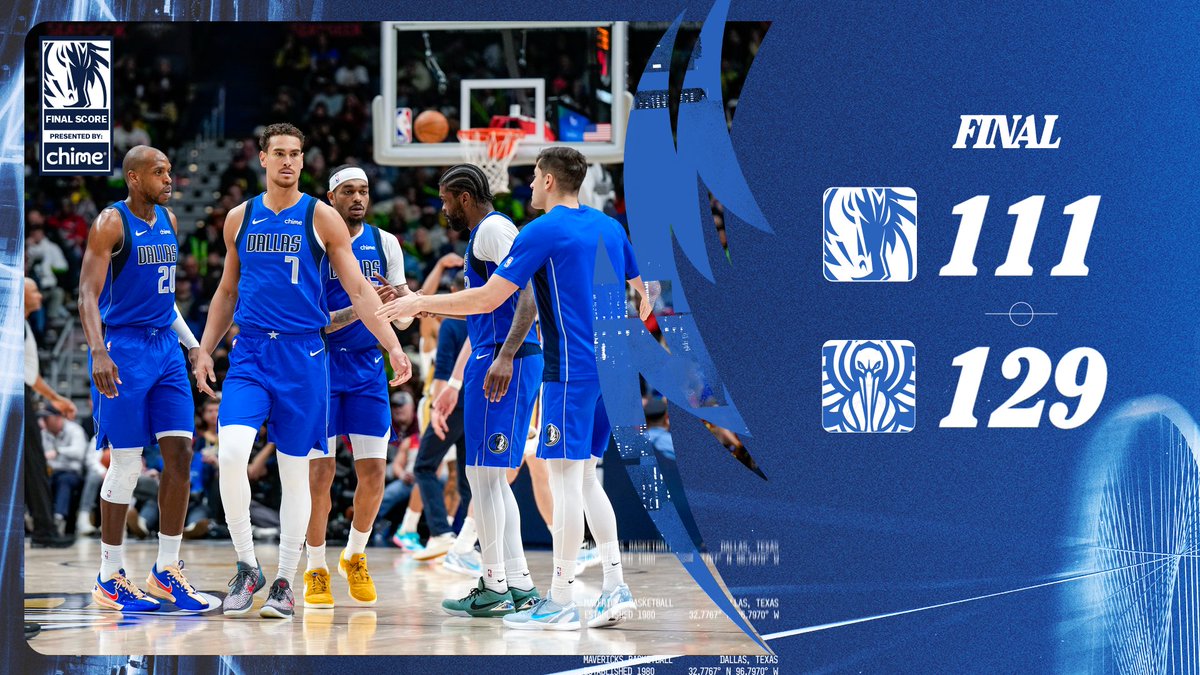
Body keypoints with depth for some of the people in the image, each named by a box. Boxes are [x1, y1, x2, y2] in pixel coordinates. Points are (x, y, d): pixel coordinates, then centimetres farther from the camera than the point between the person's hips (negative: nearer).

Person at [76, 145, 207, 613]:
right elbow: (88, 294, -16)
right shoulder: (111, 223, -10)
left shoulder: (168, 221, 12)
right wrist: (98, 353, -28)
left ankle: (167, 569, 10)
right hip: (124, 350, -7)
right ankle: (109, 578, 5)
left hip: (165, 346, 7)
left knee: (180, 454, 1)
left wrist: (191, 343, 21)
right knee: (126, 463, -4)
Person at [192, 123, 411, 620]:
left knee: (295, 470, 3)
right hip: (249, 354, 2)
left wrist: (394, 347, -8)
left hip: (303, 356, -1)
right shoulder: (240, 218, 9)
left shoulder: (322, 218, 0)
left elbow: (358, 291, 0)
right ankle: (247, 565, -5)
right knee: (231, 451, -19)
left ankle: (284, 581, 13)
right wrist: (205, 350, 12)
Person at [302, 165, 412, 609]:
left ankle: (355, 557, 20)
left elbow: (404, 319, 5)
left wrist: (393, 300, -18)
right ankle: (316, 571, 6)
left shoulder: (384, 244, 5)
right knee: (320, 470, -6)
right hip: (321, 366, -3)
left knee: (373, 472, -1)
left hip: (368, 367, 3)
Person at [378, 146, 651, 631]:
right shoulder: (609, 227, 13)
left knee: (565, 479, -6)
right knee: (585, 478, 14)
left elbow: (487, 300, -11)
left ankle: (560, 602, -5)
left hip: (572, 369, -8)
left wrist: (420, 303, -2)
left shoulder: (544, 231, -9)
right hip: (609, 368, 8)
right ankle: (615, 589, 7)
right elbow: (644, 291, 21)